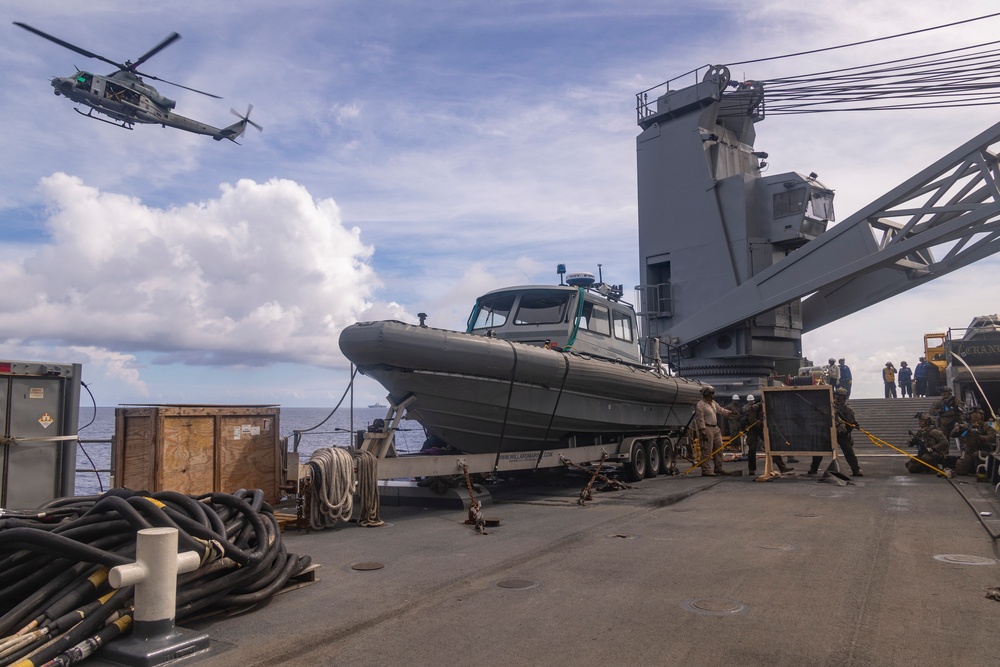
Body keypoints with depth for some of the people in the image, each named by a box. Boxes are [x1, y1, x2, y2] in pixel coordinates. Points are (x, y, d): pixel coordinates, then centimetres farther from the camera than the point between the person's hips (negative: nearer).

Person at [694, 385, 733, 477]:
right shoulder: (700, 405, -13)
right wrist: (703, 432, -22)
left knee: (719, 448, 13)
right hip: (707, 429, -10)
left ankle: (718, 468, 23)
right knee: (707, 450, -9)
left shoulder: (713, 403, 15)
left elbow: (721, 410, 23)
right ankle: (706, 470, -7)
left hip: (715, 428, 10)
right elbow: (700, 419, -17)